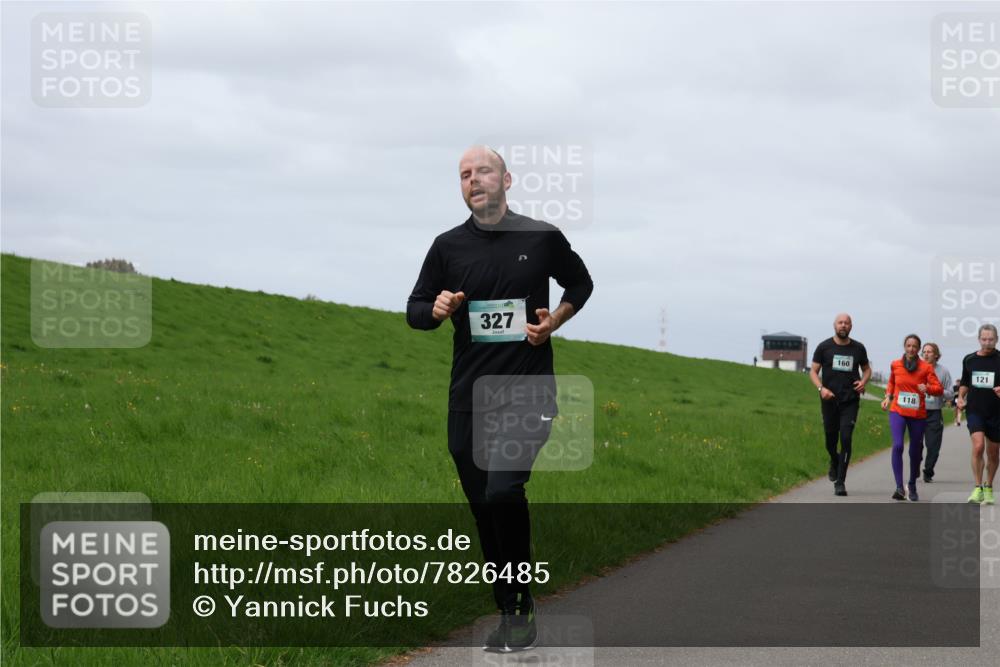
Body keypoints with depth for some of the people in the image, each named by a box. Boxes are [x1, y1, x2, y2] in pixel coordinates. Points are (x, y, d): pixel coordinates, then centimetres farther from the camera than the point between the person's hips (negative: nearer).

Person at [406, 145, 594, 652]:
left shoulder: (542, 238, 0)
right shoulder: (448, 246, 6)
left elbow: (580, 284, 17)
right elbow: (414, 311, 12)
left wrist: (555, 321, 0)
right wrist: (436, 310, -10)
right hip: (469, 398, 4)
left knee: (502, 492, -24)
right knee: (484, 511, 7)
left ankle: (520, 605, -8)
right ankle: (510, 614, 20)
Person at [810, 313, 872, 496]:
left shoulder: (858, 349, 5)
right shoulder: (824, 347, 1)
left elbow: (867, 369, 20)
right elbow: (813, 371, 3)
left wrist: (863, 382, -2)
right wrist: (821, 388, -14)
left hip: (850, 401, 0)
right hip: (829, 400, 0)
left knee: (846, 439, -12)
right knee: (830, 439, 8)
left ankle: (840, 482, -9)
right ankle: (834, 463, 43)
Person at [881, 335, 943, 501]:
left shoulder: (926, 367, -3)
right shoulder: (895, 365, 3)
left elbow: (939, 389, -6)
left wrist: (927, 389, -26)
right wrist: (888, 397, 10)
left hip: (918, 414, 0)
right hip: (897, 412, 0)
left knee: (915, 451, 10)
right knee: (897, 445, -22)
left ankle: (912, 485, 35)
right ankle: (899, 487, -24)